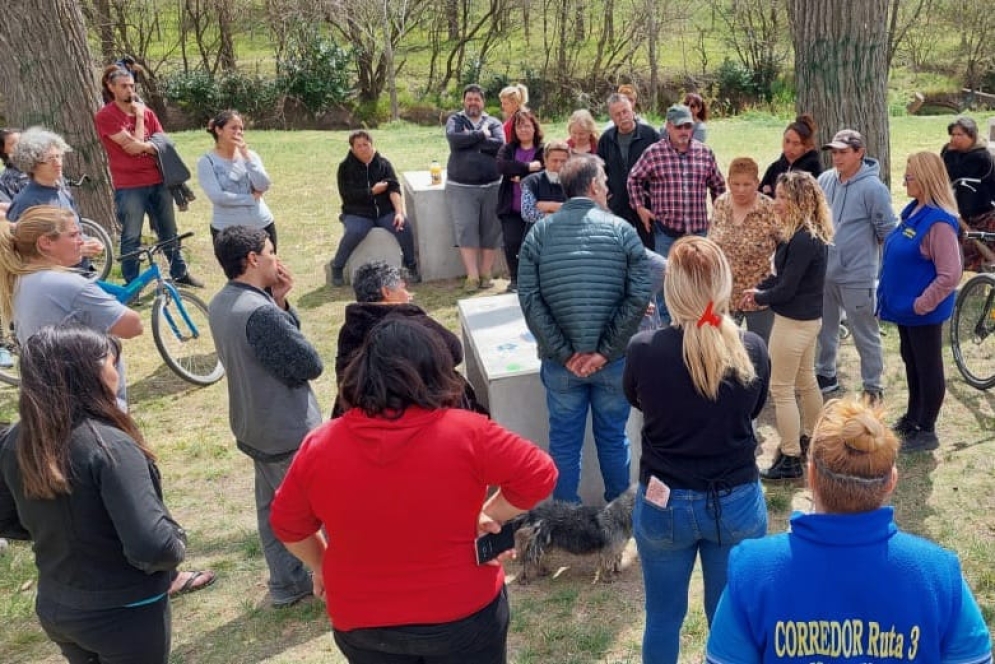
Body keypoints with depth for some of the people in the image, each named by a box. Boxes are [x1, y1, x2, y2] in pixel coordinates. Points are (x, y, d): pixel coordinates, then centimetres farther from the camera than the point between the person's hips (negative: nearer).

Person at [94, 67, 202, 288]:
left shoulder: (146, 111, 11)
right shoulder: (105, 116, -7)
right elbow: (134, 145, -16)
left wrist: (143, 145, -9)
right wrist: (139, 116, -5)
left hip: (158, 182, 5)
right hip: (129, 187, -5)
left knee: (168, 231, 16)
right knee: (131, 237, 1)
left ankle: (180, 272, 30)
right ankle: (132, 285, 10)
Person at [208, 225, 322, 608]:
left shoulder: (220, 304, 1)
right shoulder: (261, 313, -29)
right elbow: (310, 366, -21)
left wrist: (279, 301, -6)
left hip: (253, 428, 9)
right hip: (291, 431, -9)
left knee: (272, 506, 19)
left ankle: (286, 584, 32)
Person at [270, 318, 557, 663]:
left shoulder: (319, 446, -13)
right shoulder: (466, 433, -21)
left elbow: (288, 524, 1)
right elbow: (539, 475, -13)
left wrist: (321, 566, 19)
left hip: (363, 623, 2)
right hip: (464, 613, -2)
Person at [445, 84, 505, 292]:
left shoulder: (493, 122, 10)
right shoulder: (455, 120, 9)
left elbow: (499, 145, -9)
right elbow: (454, 139, -13)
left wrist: (470, 140, -9)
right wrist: (481, 135, -7)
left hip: (491, 186, 1)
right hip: (461, 187, -1)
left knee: (490, 231, 3)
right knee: (466, 230, -7)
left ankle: (486, 274, 11)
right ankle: (472, 276, -4)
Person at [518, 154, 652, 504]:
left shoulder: (539, 233, -3)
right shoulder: (622, 230, -6)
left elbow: (529, 299, -9)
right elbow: (639, 296, -12)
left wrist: (565, 353, -8)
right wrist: (605, 351, -10)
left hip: (560, 361, 1)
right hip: (613, 360, 0)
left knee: (564, 441, 13)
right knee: (613, 437, 16)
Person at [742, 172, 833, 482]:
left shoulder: (803, 240, -26)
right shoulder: (810, 233, 5)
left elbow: (787, 288, -23)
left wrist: (759, 298, -6)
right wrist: (758, 288, 1)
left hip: (794, 322, -10)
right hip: (808, 318, 10)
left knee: (781, 389, -1)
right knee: (806, 380, 23)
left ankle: (790, 461, 7)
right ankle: (808, 438, 40)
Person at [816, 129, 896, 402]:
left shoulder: (872, 187, -16)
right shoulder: (824, 180, 1)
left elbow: (888, 233, -11)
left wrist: (886, 271, -6)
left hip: (856, 276, -6)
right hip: (822, 271, 6)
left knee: (865, 335, 7)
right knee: (824, 328, 20)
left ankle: (873, 387, 20)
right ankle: (825, 374, 38)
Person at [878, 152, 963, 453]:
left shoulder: (939, 222, -23)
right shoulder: (913, 210, 4)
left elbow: (950, 276, -26)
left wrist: (921, 304, -21)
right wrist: (890, 291, 13)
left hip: (923, 311, -9)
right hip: (906, 306, 9)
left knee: (928, 369, 5)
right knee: (911, 363, 21)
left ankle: (927, 432, 18)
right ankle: (911, 419, 38)